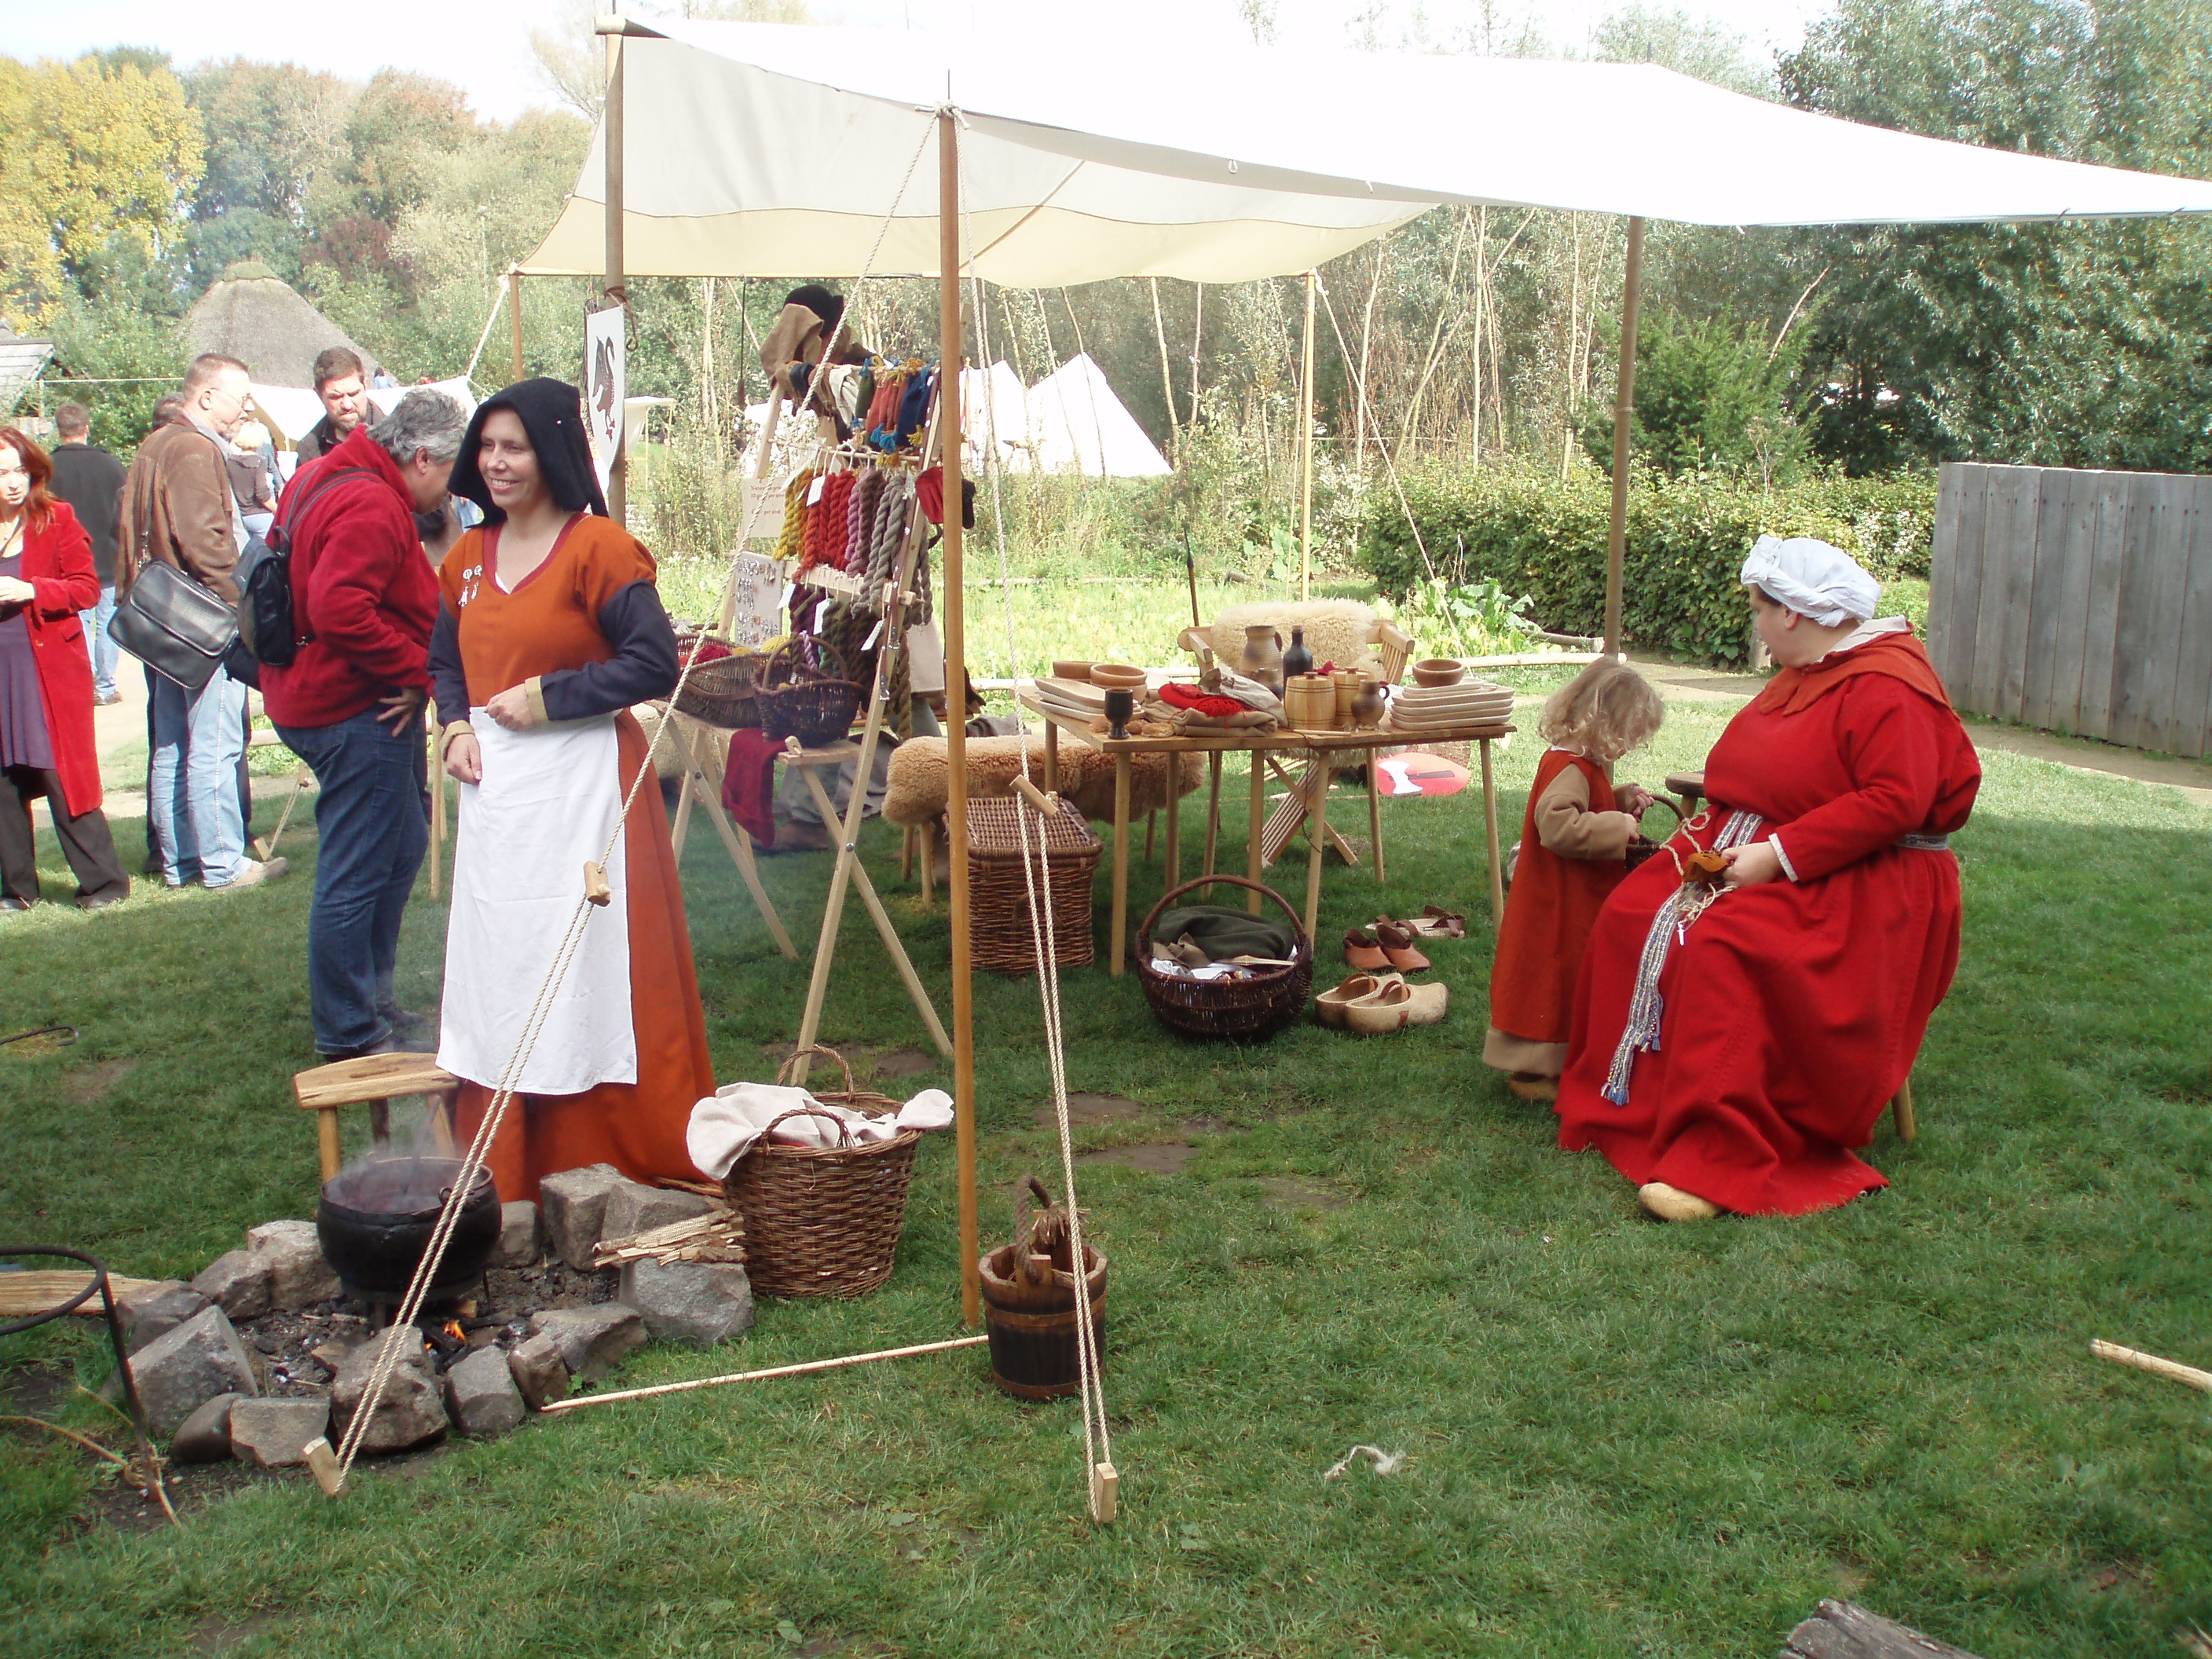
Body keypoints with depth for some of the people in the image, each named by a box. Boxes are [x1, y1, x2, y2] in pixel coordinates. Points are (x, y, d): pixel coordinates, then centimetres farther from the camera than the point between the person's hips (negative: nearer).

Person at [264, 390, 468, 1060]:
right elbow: (340, 608, -32)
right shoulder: (372, 508, -20)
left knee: (402, 843, 22)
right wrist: (413, 672, -21)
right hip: (357, 711, -11)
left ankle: (369, 995, 33)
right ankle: (348, 1035, 6)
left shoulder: (321, 481, 15)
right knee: (356, 875, -3)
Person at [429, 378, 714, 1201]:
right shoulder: (469, 557, 13)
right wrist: (455, 725, 4)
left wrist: (547, 698, -14)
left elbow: (654, 663, -14)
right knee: (499, 973, 12)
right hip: (495, 793, 7)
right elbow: (445, 661, 24)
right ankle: (507, 1173, 25)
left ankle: (613, 1170, 10)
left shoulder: (598, 548, -9)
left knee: (586, 973, -2)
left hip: (582, 786, -7)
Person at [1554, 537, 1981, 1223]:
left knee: (1724, 947, -34)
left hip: (1855, 884, -9)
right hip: (1757, 853, 10)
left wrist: (1780, 855, -26)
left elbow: (1895, 801, -26)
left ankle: (1718, 1163, -32)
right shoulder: (1801, 677, 13)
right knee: (1631, 917, -8)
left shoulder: (1887, 689, -17)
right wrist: (1715, 808, 6)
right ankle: (1626, 1099, 2)